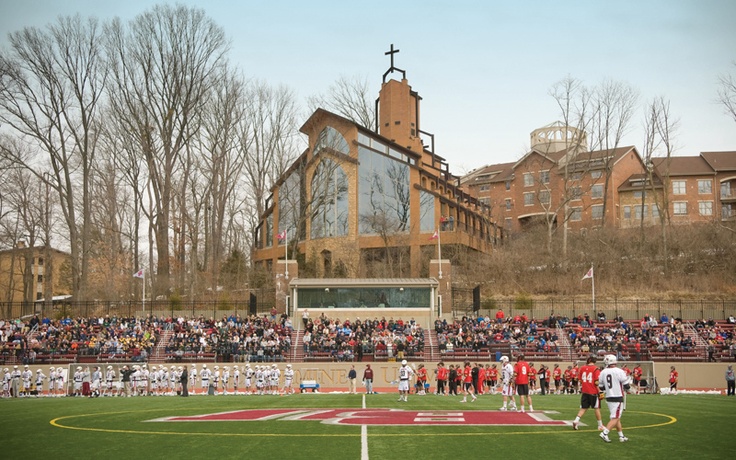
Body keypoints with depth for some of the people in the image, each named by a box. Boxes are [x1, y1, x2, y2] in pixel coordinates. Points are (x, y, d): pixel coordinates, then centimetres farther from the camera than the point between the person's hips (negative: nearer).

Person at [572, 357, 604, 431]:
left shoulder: (582, 368, 2)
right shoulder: (596, 369, -11)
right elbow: (597, 382, -15)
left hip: (584, 391, 4)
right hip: (593, 392, -4)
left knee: (584, 408, 12)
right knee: (597, 408, 10)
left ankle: (576, 420, -7)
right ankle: (600, 425, 19)